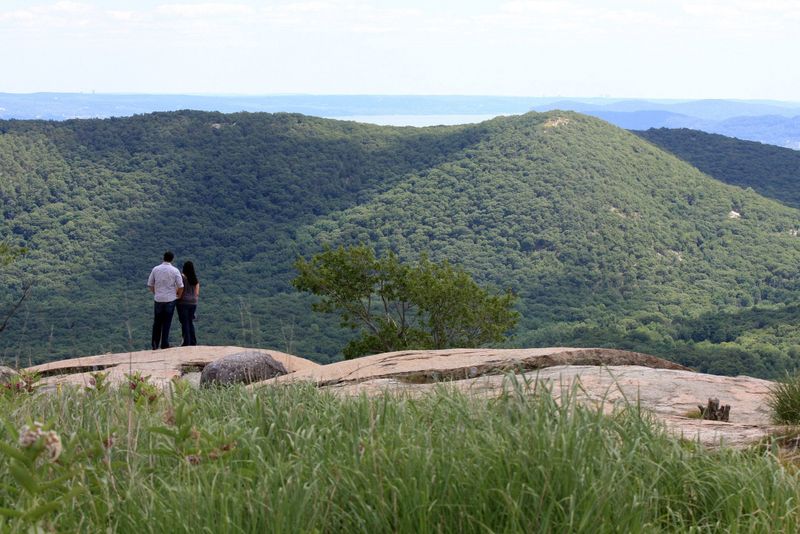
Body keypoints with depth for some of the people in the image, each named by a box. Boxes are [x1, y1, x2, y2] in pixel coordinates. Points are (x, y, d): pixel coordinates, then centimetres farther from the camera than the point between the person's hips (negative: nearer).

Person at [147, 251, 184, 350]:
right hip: (170, 300, -2)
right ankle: (164, 345, 4)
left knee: (157, 323, 12)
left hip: (158, 300, 2)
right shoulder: (175, 271, -6)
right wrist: (178, 296, 9)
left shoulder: (155, 269, 0)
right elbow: (181, 287, -8)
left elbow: (150, 285, 4)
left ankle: (155, 344, 12)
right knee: (167, 323, 4)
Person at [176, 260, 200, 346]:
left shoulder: (182, 277, -9)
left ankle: (186, 342, -4)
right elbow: (197, 293, 6)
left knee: (184, 323, -1)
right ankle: (193, 342, 13)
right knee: (190, 322, 14)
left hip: (183, 302, -5)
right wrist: (194, 302, 15)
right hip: (193, 302, 5)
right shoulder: (195, 279, 6)